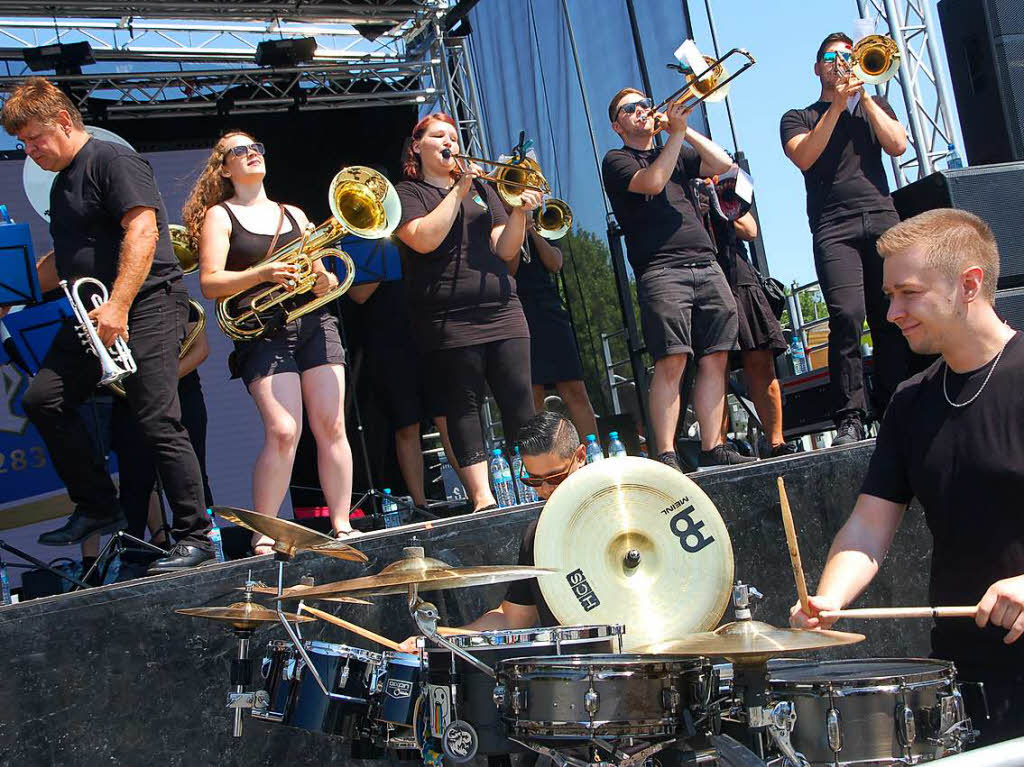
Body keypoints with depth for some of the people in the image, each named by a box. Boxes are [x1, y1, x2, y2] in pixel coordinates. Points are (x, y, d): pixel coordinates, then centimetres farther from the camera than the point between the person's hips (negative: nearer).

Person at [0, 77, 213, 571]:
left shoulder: (113, 161, -8)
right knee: (43, 400, 0)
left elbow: (143, 231, -21)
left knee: (158, 422, -12)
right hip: (92, 314, 9)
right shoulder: (62, 182, 21)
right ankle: (98, 508, 10)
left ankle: (195, 539, -5)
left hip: (146, 306, -9)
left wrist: (117, 306, -28)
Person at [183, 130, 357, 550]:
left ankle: (342, 526, 1)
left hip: (314, 323, 4)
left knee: (331, 425, -5)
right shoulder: (219, 216, 7)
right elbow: (210, 283, -4)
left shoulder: (294, 214, 21)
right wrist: (261, 273, -18)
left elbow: (322, 276, 21)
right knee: (282, 430, -17)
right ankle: (262, 535, -7)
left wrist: (324, 279, -3)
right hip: (262, 331, -4)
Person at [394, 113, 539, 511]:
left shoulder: (481, 188, 20)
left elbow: (505, 249, 11)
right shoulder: (408, 193, 7)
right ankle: (482, 498, -4)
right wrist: (458, 191, -11)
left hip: (502, 310, 4)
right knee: (463, 407, -4)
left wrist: (519, 212, -7)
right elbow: (424, 239, -13)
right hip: (449, 320, -4)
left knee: (520, 403, -2)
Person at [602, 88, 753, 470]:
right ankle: (665, 456, -14)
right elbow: (652, 182, -11)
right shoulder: (616, 161, 9)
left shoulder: (676, 154, 26)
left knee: (715, 359, 0)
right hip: (661, 270, -6)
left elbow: (722, 163, 12)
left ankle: (712, 447, 4)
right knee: (671, 363, -14)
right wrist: (676, 132, -6)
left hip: (706, 266, 6)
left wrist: (686, 128, 8)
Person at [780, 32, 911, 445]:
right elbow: (804, 158, -2)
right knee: (847, 316, -20)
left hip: (882, 218, 3)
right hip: (834, 227, -2)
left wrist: (864, 95, 5)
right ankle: (850, 419, -20)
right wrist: (836, 106, -3)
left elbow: (897, 145, 6)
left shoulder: (872, 106, 25)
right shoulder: (799, 118, 19)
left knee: (893, 318, -5)